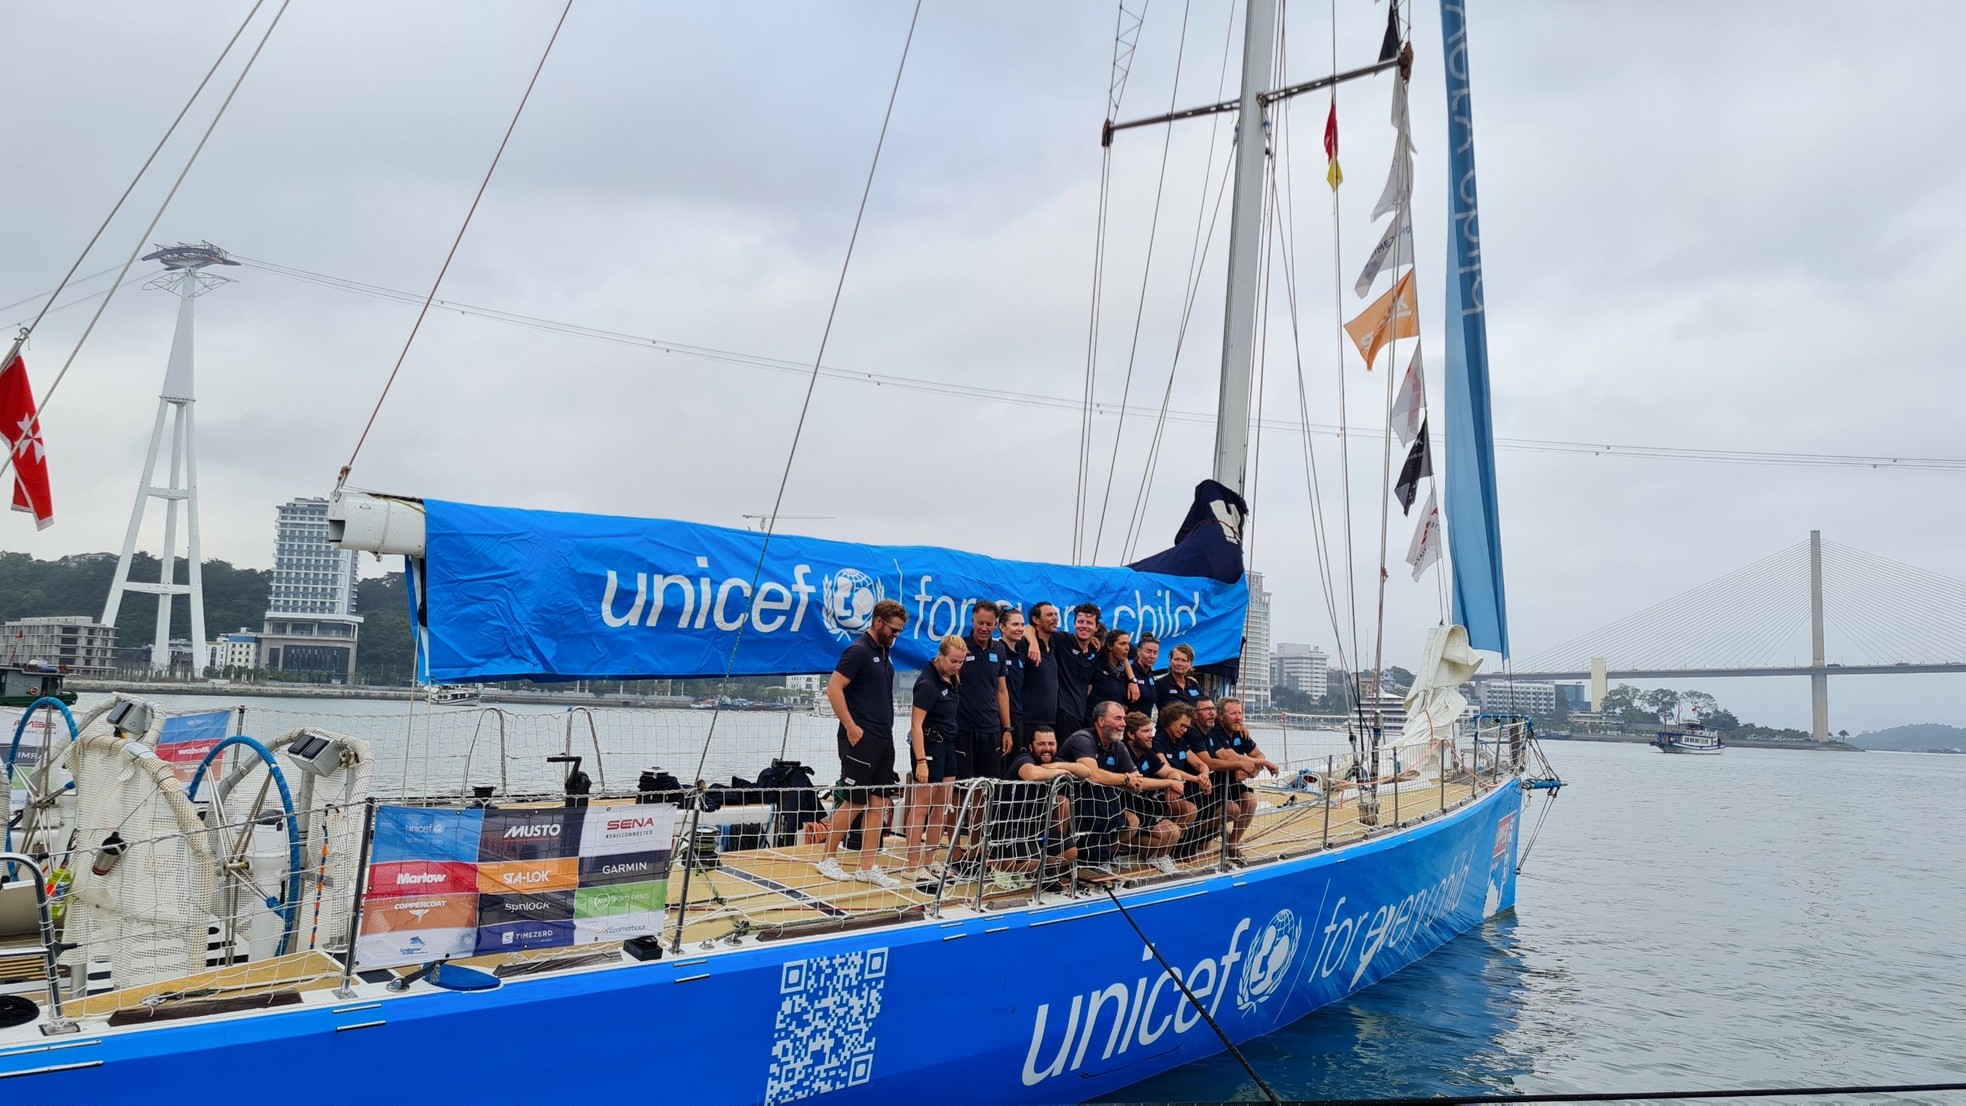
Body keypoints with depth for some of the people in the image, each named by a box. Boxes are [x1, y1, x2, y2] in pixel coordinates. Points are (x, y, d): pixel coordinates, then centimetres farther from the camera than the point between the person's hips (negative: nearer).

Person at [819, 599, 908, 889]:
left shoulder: (884, 653, 14)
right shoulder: (858, 651, -11)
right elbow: (834, 689, -16)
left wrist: (886, 728, 16)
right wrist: (851, 726, -17)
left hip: (883, 740, 8)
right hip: (861, 740, -8)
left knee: (880, 803, 6)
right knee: (854, 802, -3)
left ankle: (868, 867, 11)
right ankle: (828, 859, 13)